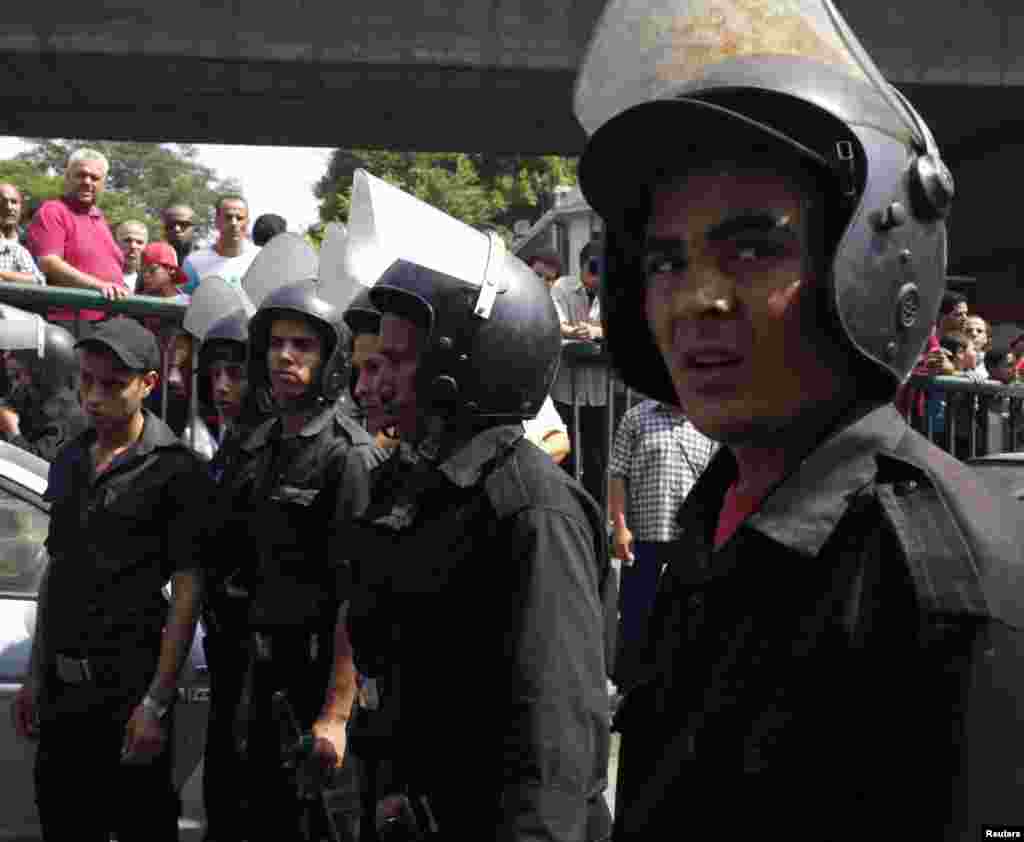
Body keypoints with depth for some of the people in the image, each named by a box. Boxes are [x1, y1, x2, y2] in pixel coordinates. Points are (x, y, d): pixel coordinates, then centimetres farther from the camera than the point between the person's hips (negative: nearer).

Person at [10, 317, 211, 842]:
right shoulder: (70, 462, 12)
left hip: (127, 693, -6)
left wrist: (157, 703, -17)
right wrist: (36, 677, 15)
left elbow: (186, 591, -12)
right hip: (62, 691, 6)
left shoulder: (174, 471, -9)